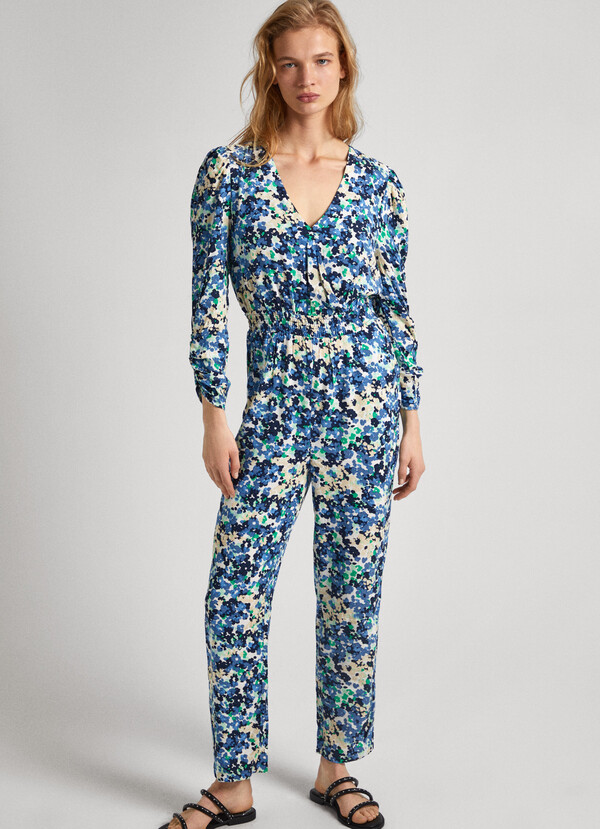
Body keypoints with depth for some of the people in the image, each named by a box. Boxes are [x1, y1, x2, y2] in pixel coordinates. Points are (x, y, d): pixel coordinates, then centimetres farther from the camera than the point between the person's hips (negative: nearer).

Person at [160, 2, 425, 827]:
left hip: (369, 408, 2)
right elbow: (209, 301, -2)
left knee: (353, 597, 9)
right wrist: (214, 417, -6)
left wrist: (412, 422, 6)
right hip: (273, 412, -1)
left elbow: (397, 308, 7)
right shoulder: (227, 170, 0)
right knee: (235, 600, 1)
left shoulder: (377, 181, 5)